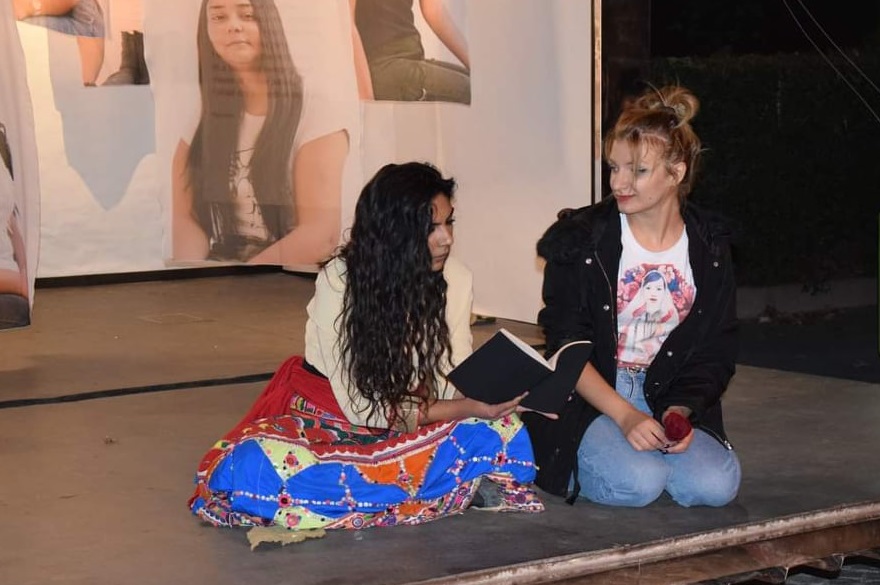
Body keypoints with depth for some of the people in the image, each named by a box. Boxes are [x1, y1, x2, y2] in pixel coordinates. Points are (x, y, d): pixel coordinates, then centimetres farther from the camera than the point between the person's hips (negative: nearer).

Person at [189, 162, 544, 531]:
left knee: (502, 433, -24)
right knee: (253, 465, -33)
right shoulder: (338, 281, -19)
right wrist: (467, 408, -30)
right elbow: (362, 407, -21)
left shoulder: (455, 279, -8)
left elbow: (453, 381, -7)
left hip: (415, 420, 4)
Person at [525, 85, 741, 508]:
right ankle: (584, 462, 4)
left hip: (668, 397, 3)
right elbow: (566, 347, -9)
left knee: (717, 485, -21)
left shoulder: (710, 247, 2)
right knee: (639, 483, -29)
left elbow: (716, 351, 5)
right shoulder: (582, 239, -7)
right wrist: (624, 415, -20)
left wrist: (680, 411, -14)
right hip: (588, 399, -3)